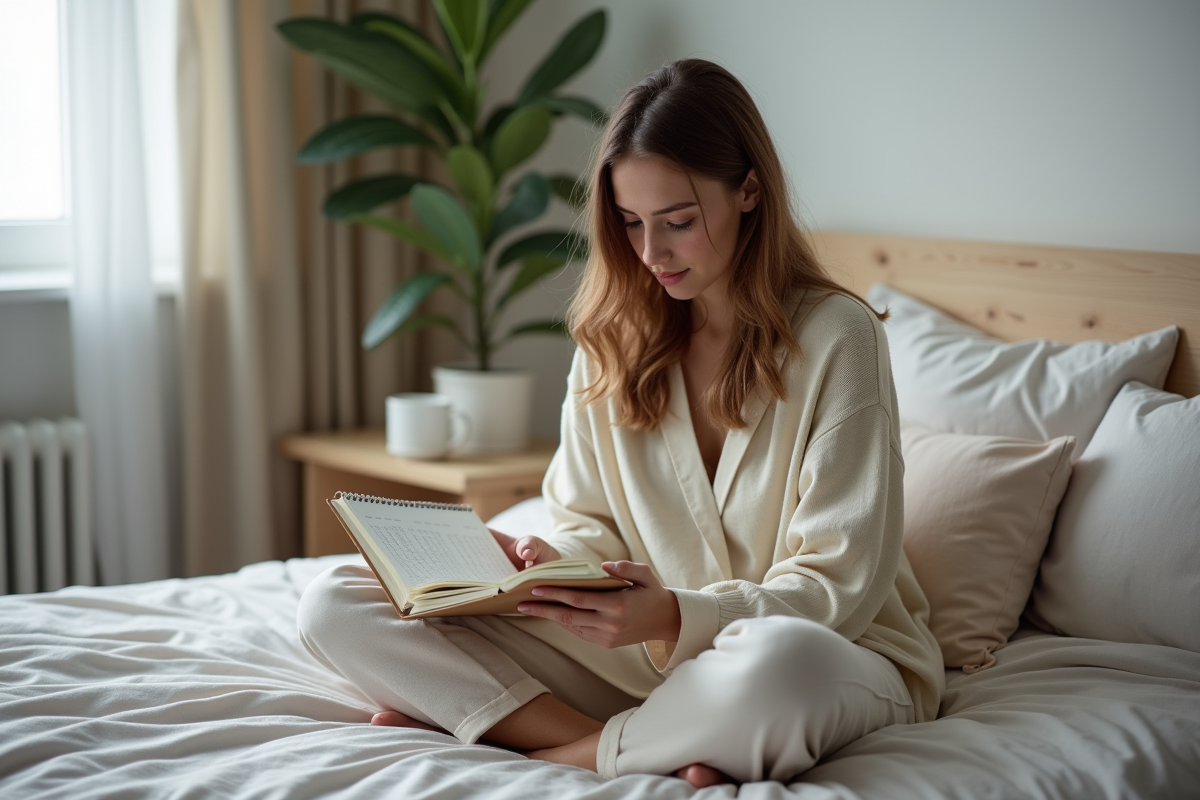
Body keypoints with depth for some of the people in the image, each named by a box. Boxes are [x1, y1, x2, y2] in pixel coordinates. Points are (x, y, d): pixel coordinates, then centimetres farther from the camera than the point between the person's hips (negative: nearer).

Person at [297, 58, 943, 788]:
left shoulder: (835, 335, -11)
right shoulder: (615, 336, 5)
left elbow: (840, 584, -14)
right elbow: (595, 531, 10)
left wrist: (677, 617, -30)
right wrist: (552, 563, -15)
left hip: (836, 652, -5)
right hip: (641, 652, 5)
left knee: (778, 664, -46)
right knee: (336, 605, -10)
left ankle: (556, 752, -17)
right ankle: (651, 750, -21)